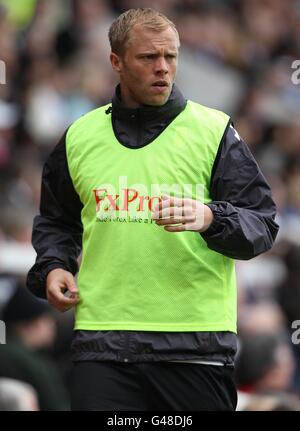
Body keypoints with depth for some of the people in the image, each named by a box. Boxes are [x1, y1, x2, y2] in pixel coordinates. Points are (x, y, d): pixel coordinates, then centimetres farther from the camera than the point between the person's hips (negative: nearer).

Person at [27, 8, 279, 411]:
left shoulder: (214, 131, 3)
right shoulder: (80, 136, 12)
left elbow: (261, 223, 0)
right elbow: (55, 221, 26)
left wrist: (210, 218, -20)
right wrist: (52, 267, 6)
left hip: (197, 343, -1)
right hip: (103, 342, 2)